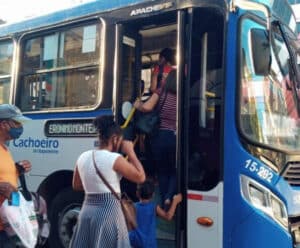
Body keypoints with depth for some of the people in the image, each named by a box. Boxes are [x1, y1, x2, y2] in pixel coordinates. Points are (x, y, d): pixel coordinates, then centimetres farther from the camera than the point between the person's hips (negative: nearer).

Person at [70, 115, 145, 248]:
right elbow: (140, 177, -5)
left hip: (87, 211, 6)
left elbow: (76, 185, 18)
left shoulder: (83, 157, 6)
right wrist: (130, 152, 0)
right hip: (108, 211, -6)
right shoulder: (114, 158, -14)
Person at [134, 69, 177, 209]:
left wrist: (137, 105, 7)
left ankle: (164, 203, 16)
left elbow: (147, 107, -11)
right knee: (175, 171, 17)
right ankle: (169, 197, -6)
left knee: (162, 172, 16)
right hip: (174, 138, 0)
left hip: (159, 137, 0)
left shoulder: (161, 92, 1)